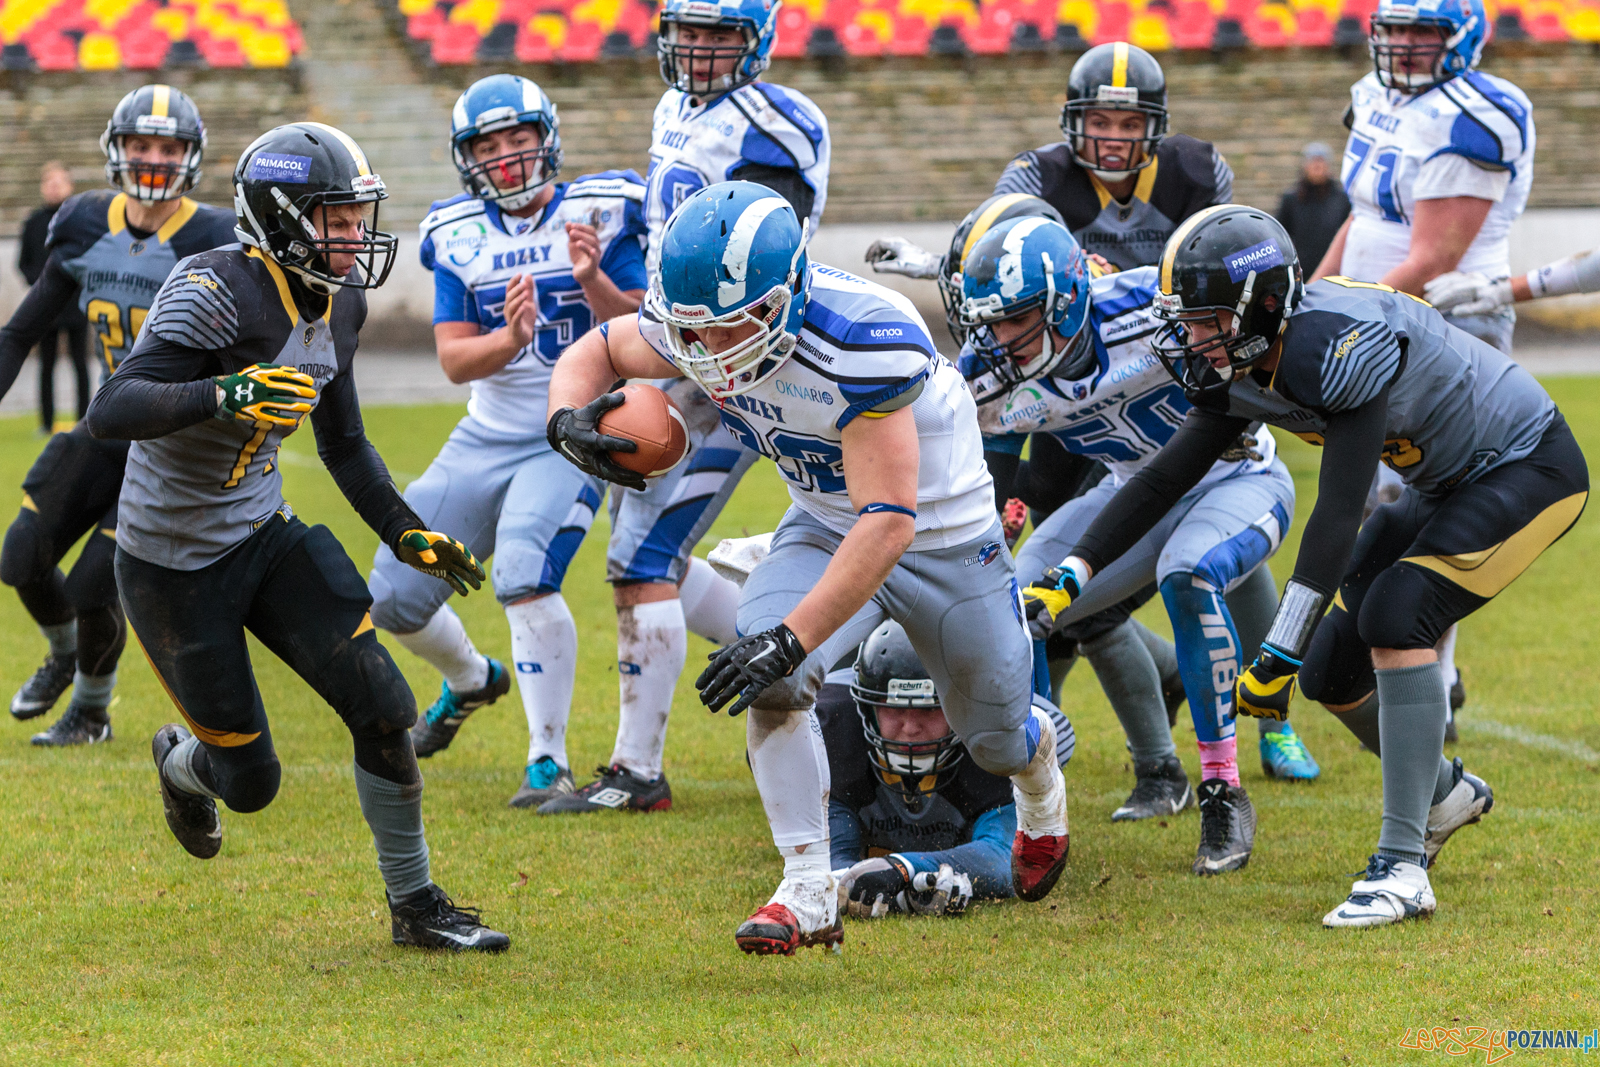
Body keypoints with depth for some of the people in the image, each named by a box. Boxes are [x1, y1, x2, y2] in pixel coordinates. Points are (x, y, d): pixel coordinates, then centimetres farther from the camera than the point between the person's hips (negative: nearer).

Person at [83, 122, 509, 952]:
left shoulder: (338, 306, 1)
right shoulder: (220, 292, -25)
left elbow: (344, 446, 16)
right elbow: (109, 414, -35)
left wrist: (405, 534, 6)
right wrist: (222, 395, -50)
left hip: (264, 537, 7)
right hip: (174, 566, -7)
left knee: (383, 707, -8)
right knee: (249, 781, 4)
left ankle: (415, 906, 7)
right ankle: (181, 761, 42)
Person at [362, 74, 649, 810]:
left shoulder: (599, 216, -7)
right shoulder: (459, 237, 3)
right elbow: (454, 359, -3)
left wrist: (593, 281, -28)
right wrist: (509, 340, -23)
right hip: (486, 438, 5)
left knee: (522, 574, -30)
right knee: (394, 597, 5)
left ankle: (548, 758, -19)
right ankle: (470, 680, 39)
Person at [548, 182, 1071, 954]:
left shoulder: (862, 338, -40)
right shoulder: (696, 315, -21)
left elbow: (889, 522, -41)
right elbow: (598, 351, 0)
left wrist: (791, 638, -47)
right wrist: (569, 418, -24)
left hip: (944, 536, -4)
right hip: (824, 527, 4)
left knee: (996, 742, 16)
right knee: (770, 684, -25)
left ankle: (1039, 768, 54)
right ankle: (808, 893, -16)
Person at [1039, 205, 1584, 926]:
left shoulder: (1342, 347, -34)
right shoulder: (1241, 368, -8)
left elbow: (1338, 514, -34)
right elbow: (1163, 480, 1)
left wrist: (1279, 653, -34)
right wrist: (1070, 577, -6)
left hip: (1531, 470, -9)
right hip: (1446, 483, 9)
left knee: (1394, 617, -26)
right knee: (1331, 673, 3)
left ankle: (1402, 867, -21)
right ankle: (1446, 794, 30)